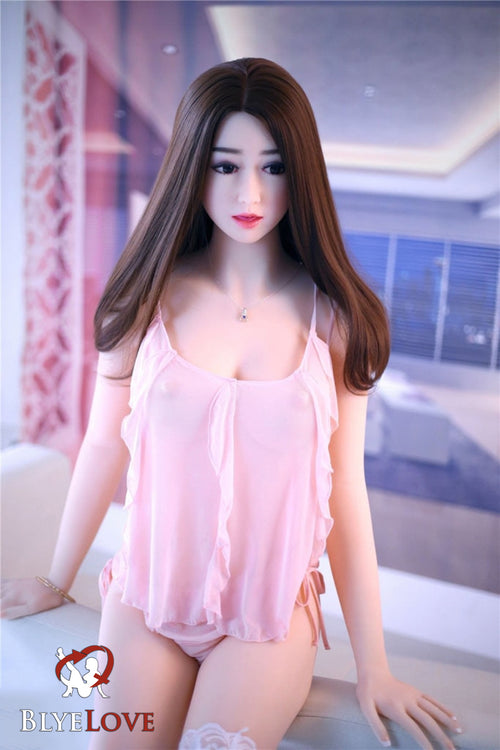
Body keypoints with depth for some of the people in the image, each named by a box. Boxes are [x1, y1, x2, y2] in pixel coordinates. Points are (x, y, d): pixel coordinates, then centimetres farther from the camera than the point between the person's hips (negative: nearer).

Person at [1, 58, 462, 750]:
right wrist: (57, 581, 12)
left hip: (274, 613, 0)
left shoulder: (335, 318, -7)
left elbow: (345, 489, -5)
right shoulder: (151, 296, -6)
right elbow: (104, 443, 1)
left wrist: (373, 667, -2)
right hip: (149, 594, 1)